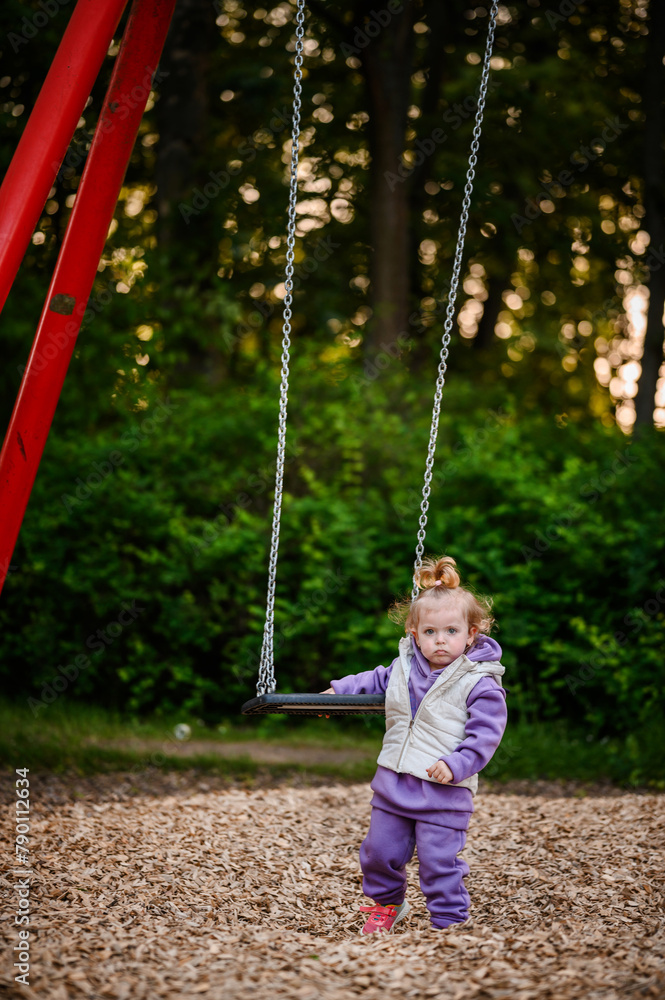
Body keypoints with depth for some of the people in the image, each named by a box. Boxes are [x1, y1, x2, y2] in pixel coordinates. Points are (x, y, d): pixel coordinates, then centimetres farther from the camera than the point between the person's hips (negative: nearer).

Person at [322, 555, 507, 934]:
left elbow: (484, 735, -13)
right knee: (380, 850, 15)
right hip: (393, 782, 6)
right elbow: (377, 681, 25)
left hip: (444, 791, -6)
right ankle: (387, 904, 40)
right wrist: (339, 690, 19)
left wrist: (456, 765, -23)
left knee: (440, 862, -4)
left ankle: (451, 920, 13)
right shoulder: (405, 667, 5)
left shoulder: (480, 684, -12)